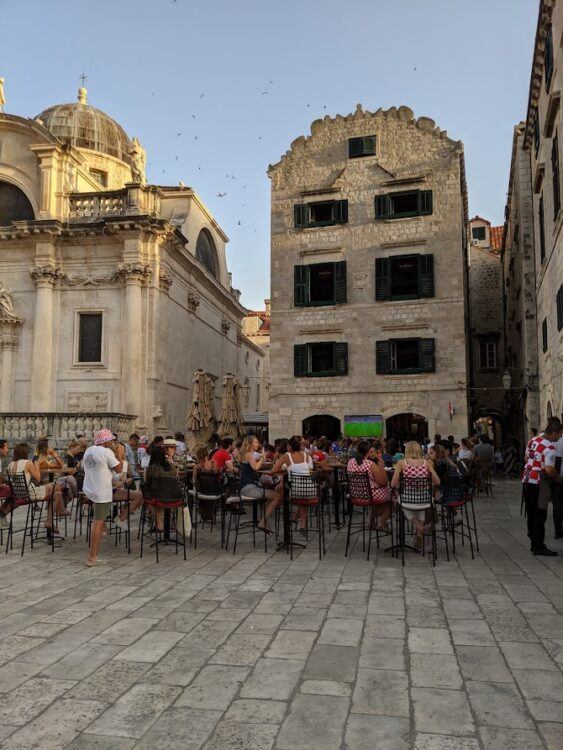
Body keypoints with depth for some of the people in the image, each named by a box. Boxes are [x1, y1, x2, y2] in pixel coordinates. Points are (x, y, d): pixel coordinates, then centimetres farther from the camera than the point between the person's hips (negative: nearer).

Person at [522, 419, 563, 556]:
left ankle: (534, 543, 22)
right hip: (539, 484, -8)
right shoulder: (550, 447, -18)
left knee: (531, 513, 14)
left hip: (527, 480, 8)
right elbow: (549, 470, -23)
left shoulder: (534, 440, 9)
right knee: (540, 515, -1)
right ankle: (538, 547, 3)